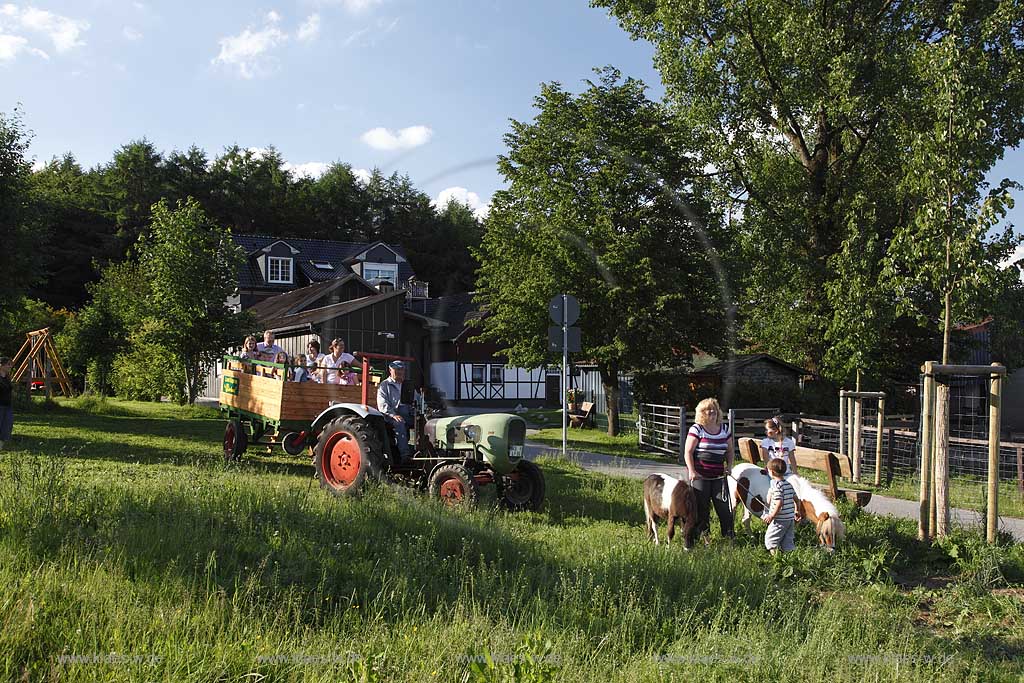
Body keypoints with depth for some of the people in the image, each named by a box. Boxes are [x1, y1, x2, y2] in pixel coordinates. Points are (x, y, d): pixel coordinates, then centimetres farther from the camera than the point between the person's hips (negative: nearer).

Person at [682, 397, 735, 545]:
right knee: (700, 507, 2)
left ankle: (729, 535, 12)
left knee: (724, 505, 0)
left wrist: (729, 465, 3)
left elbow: (729, 450, 20)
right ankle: (694, 537, 12)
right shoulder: (696, 429, -4)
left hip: (718, 476, 4)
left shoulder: (724, 429, 11)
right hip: (699, 476, -4)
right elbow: (688, 452, -7)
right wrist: (691, 471, -16)